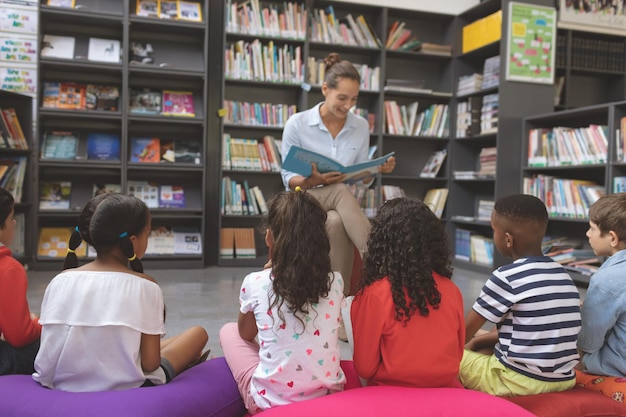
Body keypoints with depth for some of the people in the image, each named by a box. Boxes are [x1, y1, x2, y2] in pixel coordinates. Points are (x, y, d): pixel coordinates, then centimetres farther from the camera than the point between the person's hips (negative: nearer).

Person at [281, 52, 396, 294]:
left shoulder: (361, 127, 3)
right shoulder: (297, 124, -7)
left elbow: (362, 180, 7)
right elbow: (288, 179, -5)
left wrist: (377, 170, -15)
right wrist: (312, 182, -27)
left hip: (341, 206, 3)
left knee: (336, 222, -36)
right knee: (340, 191, -36)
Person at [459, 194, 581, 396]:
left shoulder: (506, 277, -17)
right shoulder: (562, 274, 5)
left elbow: (464, 332, -4)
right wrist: (480, 340, 20)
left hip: (520, 382, -8)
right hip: (563, 380, 8)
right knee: (480, 349, 27)